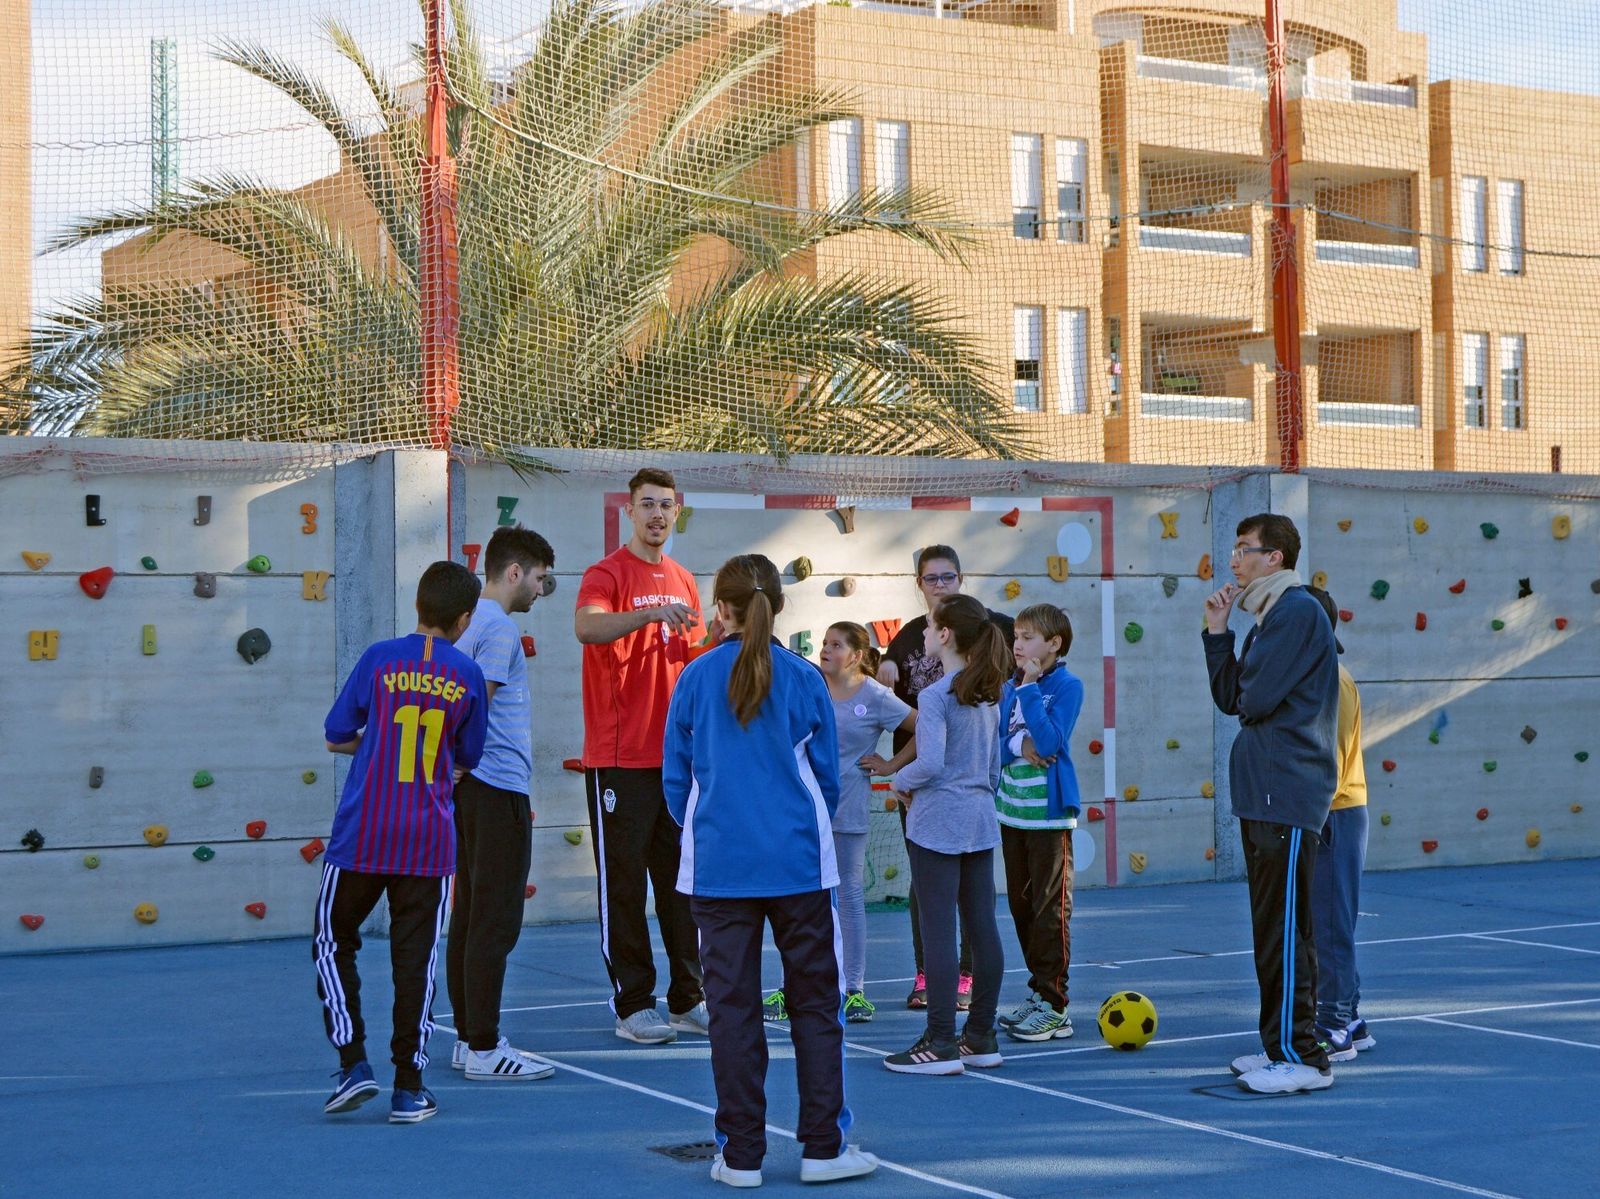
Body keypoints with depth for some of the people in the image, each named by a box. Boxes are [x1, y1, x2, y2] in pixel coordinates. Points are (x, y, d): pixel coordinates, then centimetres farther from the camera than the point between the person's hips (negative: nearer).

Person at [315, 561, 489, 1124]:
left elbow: (335, 737, 3)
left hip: (362, 835, -1)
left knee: (333, 943, 14)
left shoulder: (380, 659, -3)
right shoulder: (467, 676, 1)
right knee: (415, 960, 6)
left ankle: (354, 1064, 4)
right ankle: (409, 1089, 8)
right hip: (429, 841, 1)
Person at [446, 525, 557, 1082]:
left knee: (469, 916, 12)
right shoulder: (498, 627, -13)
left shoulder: (467, 621, 17)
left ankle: (468, 1038, 18)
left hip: (471, 788, 10)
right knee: (495, 923, -6)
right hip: (498, 786, -10)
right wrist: (460, 761, -12)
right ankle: (484, 1050, -4)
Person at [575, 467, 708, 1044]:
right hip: (620, 758, -6)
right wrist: (649, 613, -40)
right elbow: (586, 627, -28)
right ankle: (633, 1006, 6)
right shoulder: (607, 574, -6)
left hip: (676, 757, 6)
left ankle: (688, 1000, 17)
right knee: (623, 883, -1)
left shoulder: (684, 581, 14)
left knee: (682, 880, 10)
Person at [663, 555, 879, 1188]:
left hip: (718, 867, 1)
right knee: (816, 1004, 7)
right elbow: (827, 775, 6)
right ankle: (823, 1148, 9)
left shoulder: (695, 679, -1)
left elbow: (675, 778, 5)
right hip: (797, 863, -1)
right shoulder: (804, 678, -2)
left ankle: (741, 1154, 10)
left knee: (732, 1009, 6)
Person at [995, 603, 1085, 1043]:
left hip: (1048, 812, -7)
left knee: (1050, 908, -4)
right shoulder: (1009, 688, 10)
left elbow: (1050, 740, -20)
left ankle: (1054, 1006, -1)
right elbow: (993, 743, 6)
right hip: (1011, 809, 7)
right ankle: (1038, 991, 22)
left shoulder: (1067, 686, -8)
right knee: (1021, 905, 12)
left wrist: (1030, 689, -18)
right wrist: (1018, 745, -14)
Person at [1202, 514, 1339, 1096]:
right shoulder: (1268, 619, 18)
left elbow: (1257, 699, -20)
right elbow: (1230, 697, 15)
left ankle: (1301, 1057, -6)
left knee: (1283, 928, -9)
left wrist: (1248, 701, 3)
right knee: (1273, 927, 14)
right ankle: (1281, 1047, 21)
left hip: (1286, 796, -10)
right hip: (1261, 792, 10)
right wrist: (1217, 632, 9)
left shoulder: (1299, 612, -13)